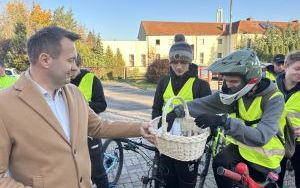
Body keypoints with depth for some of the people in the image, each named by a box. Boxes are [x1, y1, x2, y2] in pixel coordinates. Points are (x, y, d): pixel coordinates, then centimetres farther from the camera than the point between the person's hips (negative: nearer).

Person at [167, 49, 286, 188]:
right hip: (241, 146, 3)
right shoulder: (235, 92, -14)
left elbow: (261, 137, -42)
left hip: (263, 156, -3)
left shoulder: (273, 98, -28)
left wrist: (224, 121, -54)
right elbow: (205, 103, -22)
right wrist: (178, 111, -38)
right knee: (219, 163, -19)